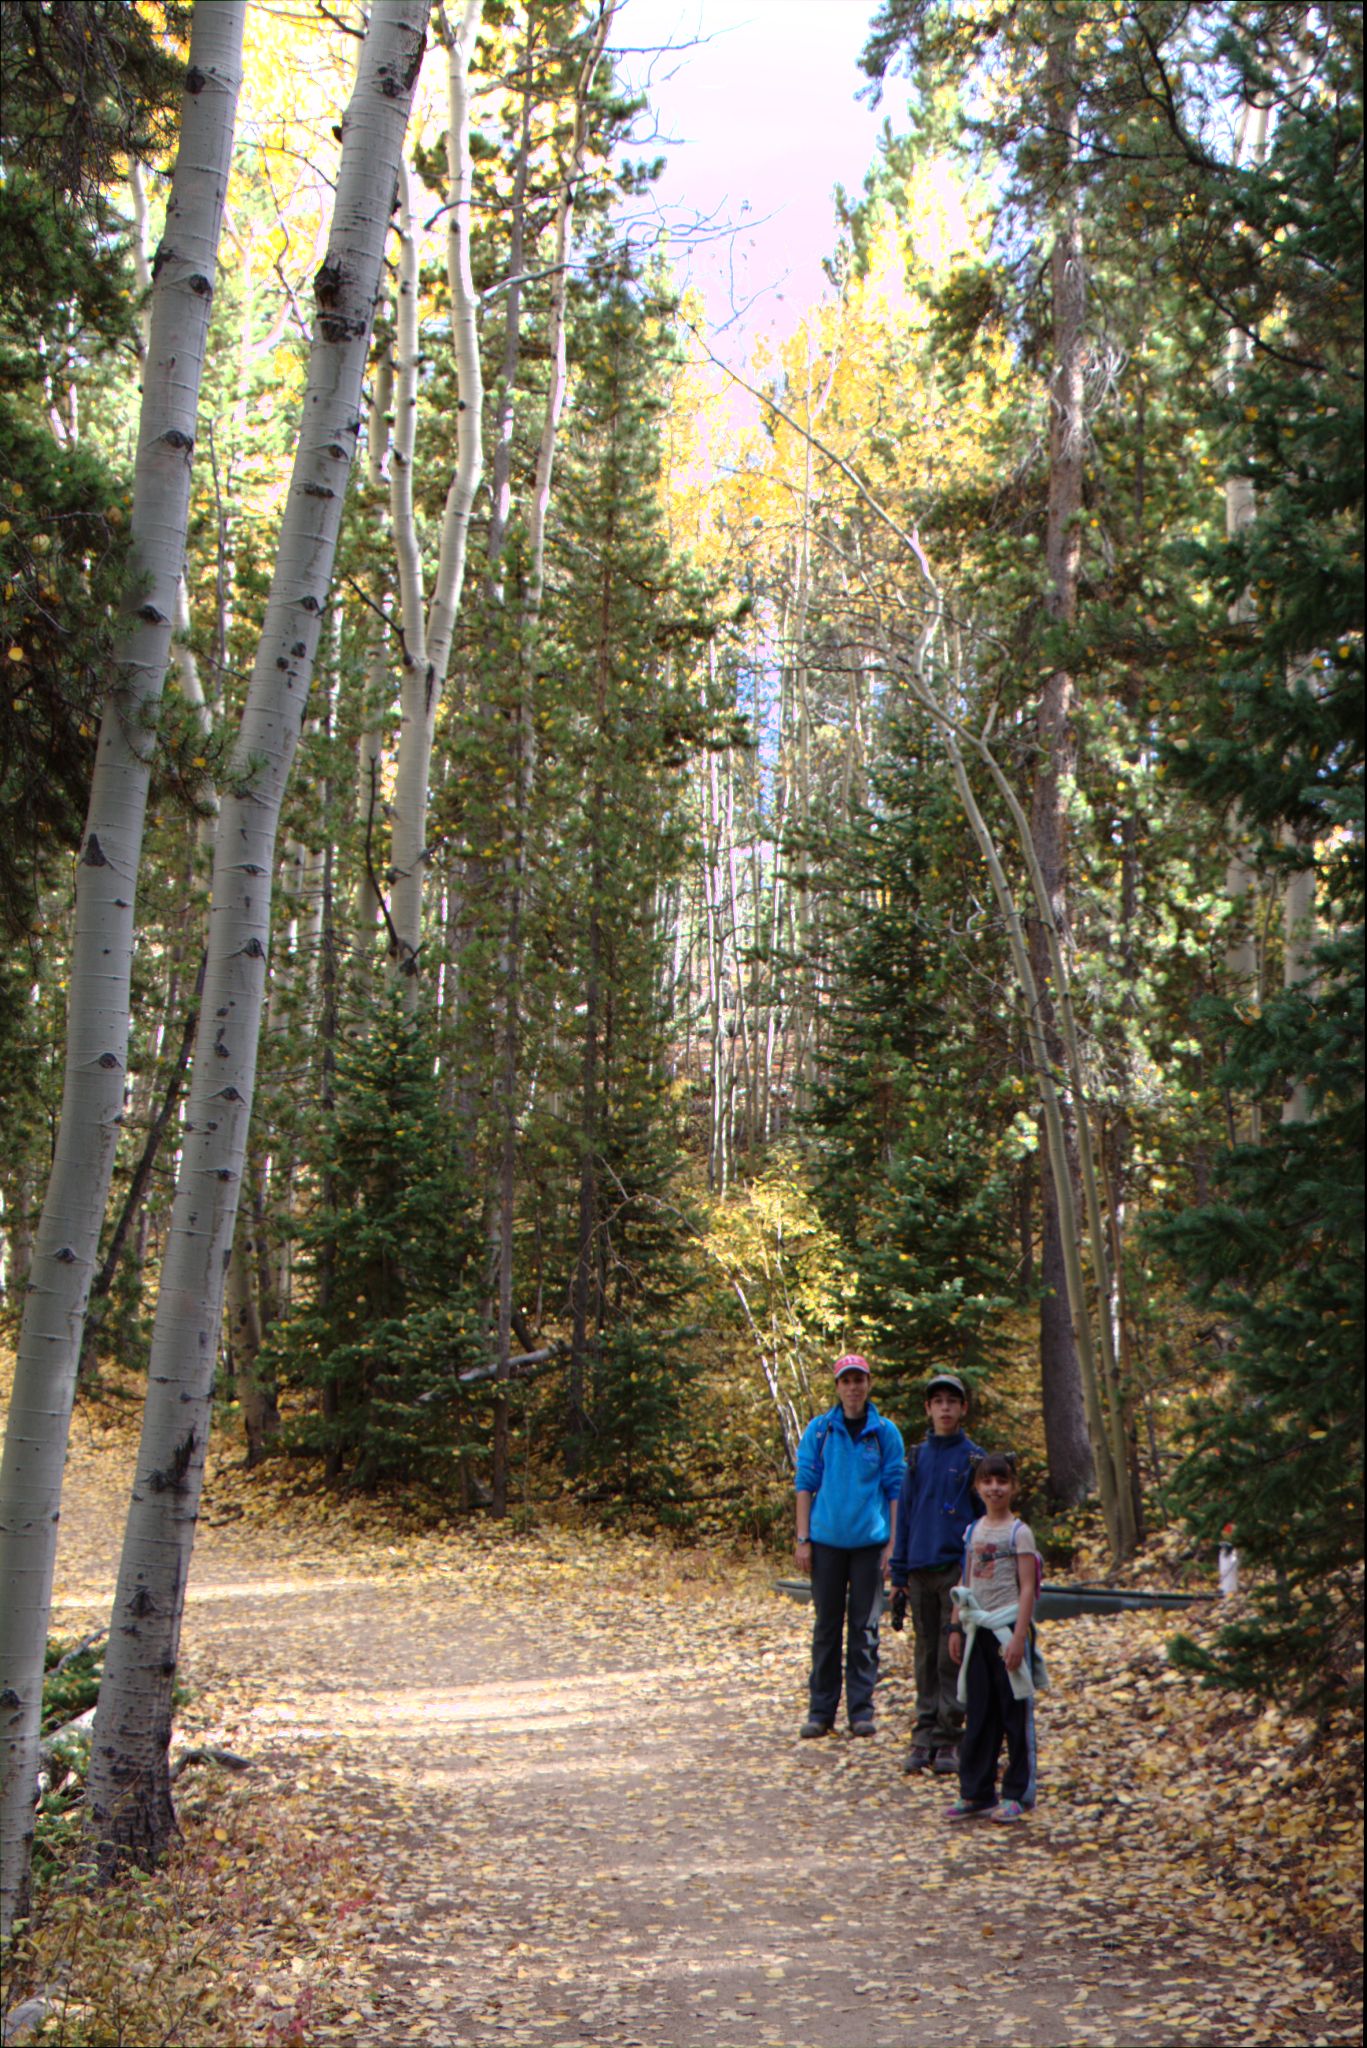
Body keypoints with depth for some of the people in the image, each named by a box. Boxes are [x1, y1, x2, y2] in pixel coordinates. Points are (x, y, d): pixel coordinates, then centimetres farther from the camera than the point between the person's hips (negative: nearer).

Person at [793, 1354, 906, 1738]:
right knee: (826, 1626, 6)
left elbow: (895, 1490, 5)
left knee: (864, 1627, 3)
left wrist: (893, 1544, -1)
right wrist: (803, 1539, 0)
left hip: (869, 1542, 0)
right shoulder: (819, 1430, 4)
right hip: (827, 1540, 1)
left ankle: (861, 1710, 12)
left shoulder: (885, 1432, 4)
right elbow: (805, 1485, 6)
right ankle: (821, 1710, 12)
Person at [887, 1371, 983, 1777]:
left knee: (952, 1658, -3)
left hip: (958, 1571, -4)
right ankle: (923, 1739, 13)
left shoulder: (974, 1458, 0)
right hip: (920, 1573, 4)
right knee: (926, 1657, 8)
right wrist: (898, 1577, 9)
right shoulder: (917, 1458, 11)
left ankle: (948, 1741, 3)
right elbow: (904, 1517, 13)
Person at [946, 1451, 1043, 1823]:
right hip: (978, 1630, 6)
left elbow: (1027, 1588, -11)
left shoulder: (1019, 1533, -7)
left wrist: (1019, 1637, -17)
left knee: (1015, 1712, 2)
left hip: (1008, 1627, -6)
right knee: (978, 1713, 9)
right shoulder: (974, 1531, 11)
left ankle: (1017, 1793, 10)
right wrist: (957, 1628, 12)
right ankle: (975, 1792, 16)